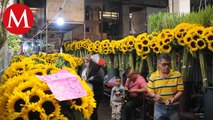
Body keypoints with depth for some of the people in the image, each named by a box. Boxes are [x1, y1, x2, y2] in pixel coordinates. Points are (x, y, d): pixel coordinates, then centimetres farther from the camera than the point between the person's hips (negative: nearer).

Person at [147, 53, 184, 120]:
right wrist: (155, 95, -23)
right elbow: (150, 91, -1)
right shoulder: (153, 76, -4)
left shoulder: (177, 75, -4)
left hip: (173, 107, 0)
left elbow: (180, 90, -4)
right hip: (159, 106, 0)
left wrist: (174, 98, -22)